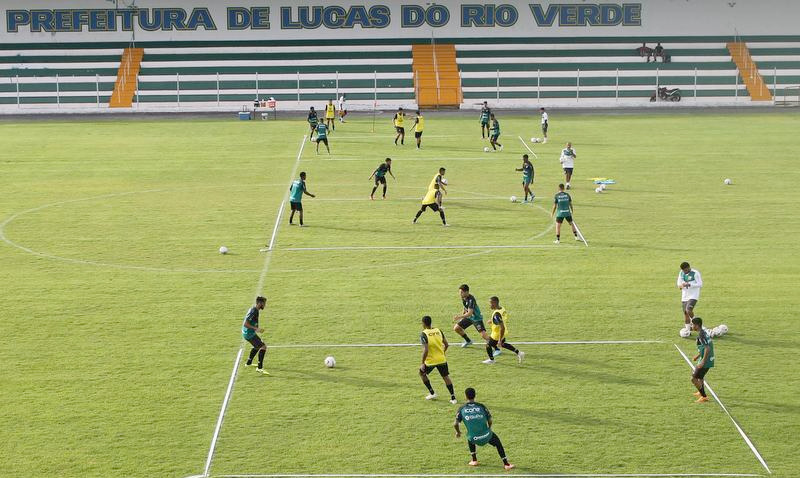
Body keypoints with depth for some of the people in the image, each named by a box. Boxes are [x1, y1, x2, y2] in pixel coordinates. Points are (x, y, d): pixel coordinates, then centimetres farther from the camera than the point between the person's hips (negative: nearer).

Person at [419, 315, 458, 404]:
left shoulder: (423, 334, -16)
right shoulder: (438, 331, 1)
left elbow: (425, 350, -23)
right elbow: (446, 344, 7)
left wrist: (423, 363, -15)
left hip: (430, 360, -4)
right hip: (442, 359, 4)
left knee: (422, 373, 22)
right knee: (445, 377, 16)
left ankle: (432, 393, 22)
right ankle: (453, 398, 11)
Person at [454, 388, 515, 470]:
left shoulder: (462, 409, 0)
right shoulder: (481, 406, 1)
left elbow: (455, 424, -2)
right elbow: (490, 420, 3)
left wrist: (458, 432, 19)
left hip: (474, 439, 0)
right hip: (486, 436, 0)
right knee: (497, 441, 29)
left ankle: (474, 460, 34)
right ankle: (506, 464, 23)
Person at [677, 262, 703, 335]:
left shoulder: (695, 273, -13)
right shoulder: (681, 273, 5)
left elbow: (700, 284, -14)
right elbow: (679, 283, 12)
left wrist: (689, 284, -25)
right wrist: (681, 286, -13)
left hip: (693, 296, -6)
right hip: (684, 296, 6)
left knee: (688, 310, -23)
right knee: (685, 313, 5)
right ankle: (688, 331, 14)